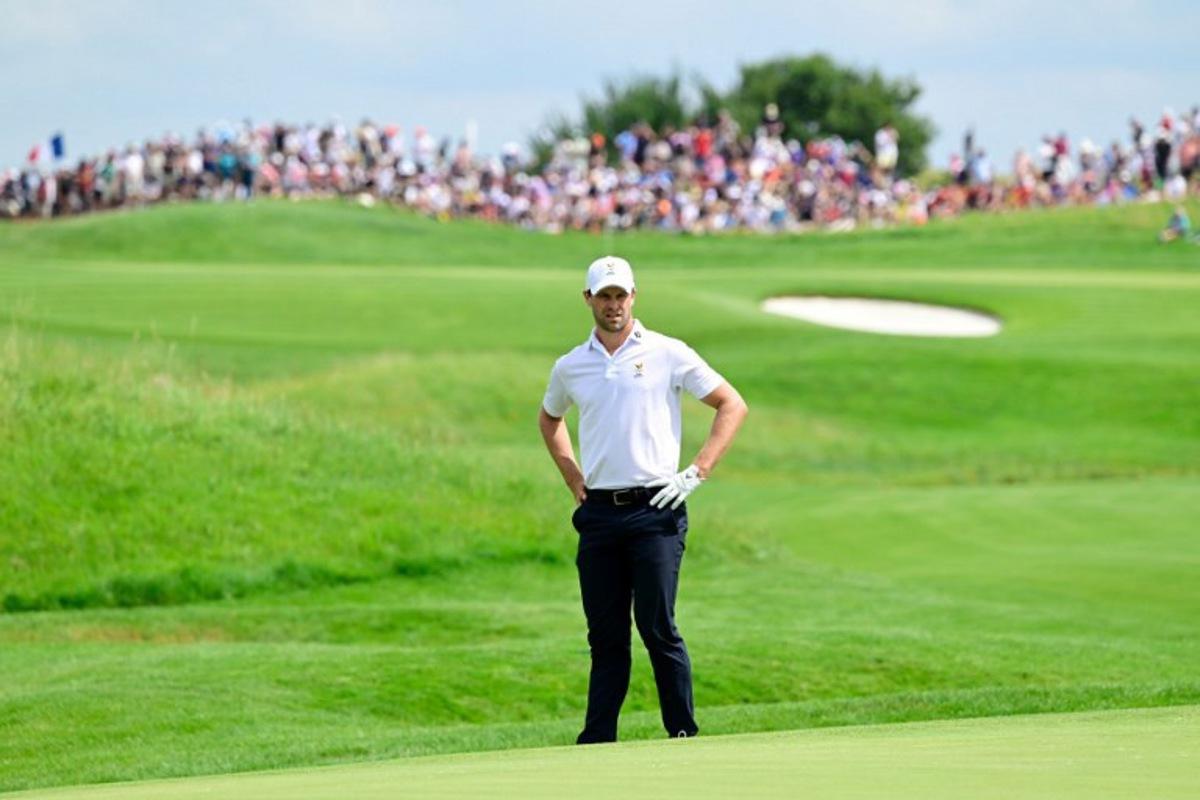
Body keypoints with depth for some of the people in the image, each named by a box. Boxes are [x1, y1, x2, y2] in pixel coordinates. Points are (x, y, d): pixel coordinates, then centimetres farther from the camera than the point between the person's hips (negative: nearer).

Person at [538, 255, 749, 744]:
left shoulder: (668, 355, 1)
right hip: (598, 514, 4)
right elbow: (549, 419, 32)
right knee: (605, 635, 6)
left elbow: (732, 405, 3)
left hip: (655, 508, -4)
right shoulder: (569, 368, 12)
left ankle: (684, 735, -2)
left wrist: (697, 473, -4)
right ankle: (597, 744, 8)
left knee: (657, 628, -9)